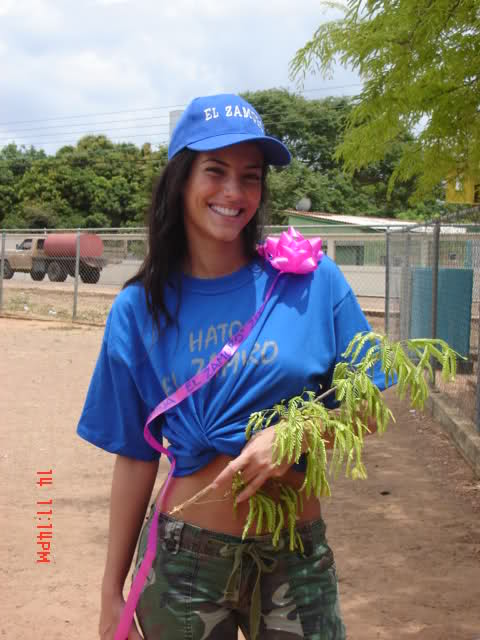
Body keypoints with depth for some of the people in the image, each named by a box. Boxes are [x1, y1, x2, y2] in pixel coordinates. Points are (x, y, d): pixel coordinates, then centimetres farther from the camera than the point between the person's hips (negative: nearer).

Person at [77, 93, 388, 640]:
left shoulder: (311, 281, -6)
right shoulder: (139, 309, -2)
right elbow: (135, 456, 1)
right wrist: (112, 592, 3)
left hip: (296, 556, 0)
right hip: (185, 557, 0)